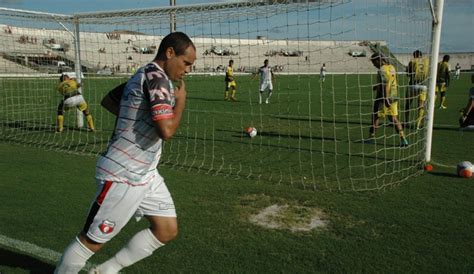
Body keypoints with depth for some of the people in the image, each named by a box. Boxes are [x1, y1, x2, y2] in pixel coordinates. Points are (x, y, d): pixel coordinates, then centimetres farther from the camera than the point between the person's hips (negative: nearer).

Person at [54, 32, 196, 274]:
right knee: (92, 240, 4)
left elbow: (108, 101, 22)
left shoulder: (143, 75, 11)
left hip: (145, 174, 10)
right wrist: (181, 99, -11)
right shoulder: (157, 77, -18)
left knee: (167, 230, 10)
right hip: (122, 176, -10)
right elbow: (167, 131, -28)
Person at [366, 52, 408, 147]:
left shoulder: (382, 70, -16)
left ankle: (371, 136, 18)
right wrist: (377, 86, 28)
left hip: (384, 97, -8)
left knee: (375, 117, 7)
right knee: (394, 118, 9)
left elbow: (385, 86, -22)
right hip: (394, 97, 8)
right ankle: (403, 139, 4)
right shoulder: (391, 67, 10)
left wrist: (386, 99, -23)